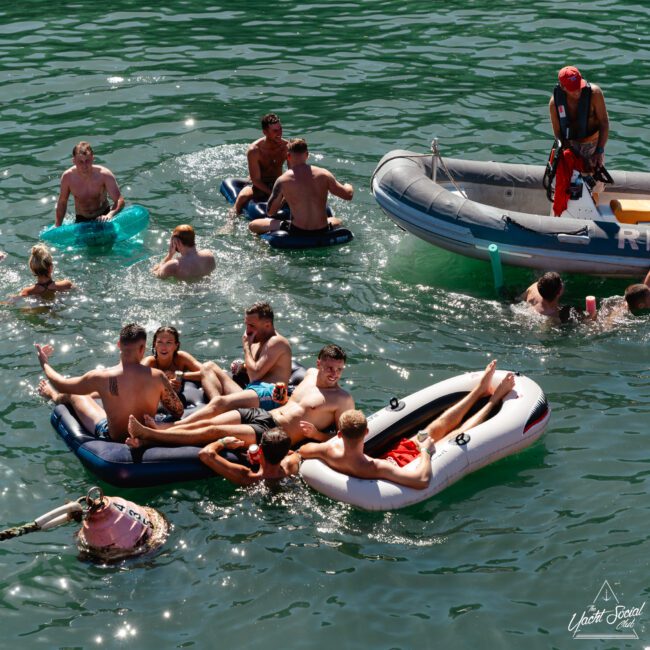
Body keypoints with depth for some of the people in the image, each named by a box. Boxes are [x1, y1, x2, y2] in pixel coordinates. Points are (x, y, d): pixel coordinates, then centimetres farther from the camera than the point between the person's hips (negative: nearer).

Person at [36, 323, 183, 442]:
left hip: (114, 438, -3)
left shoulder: (102, 377, -27)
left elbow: (62, 385, -9)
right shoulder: (158, 377, -24)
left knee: (73, 394, 22)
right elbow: (178, 412, -12)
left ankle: (54, 397, 59)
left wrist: (44, 363, 10)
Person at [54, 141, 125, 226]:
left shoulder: (104, 175, -20)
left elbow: (120, 201, -23)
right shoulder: (67, 177, -14)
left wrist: (109, 215, -42)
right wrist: (57, 228, -1)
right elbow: (62, 203, 2)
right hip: (82, 220, 1)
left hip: (102, 217, -1)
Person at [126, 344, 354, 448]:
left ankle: (148, 434, -20)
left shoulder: (344, 400, -5)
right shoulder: (311, 373, 17)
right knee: (207, 422, -10)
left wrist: (316, 434, -21)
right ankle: (154, 432, -15)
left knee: (214, 431, -18)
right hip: (262, 414, 8)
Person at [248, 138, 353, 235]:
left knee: (253, 225, 11)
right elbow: (348, 195, 10)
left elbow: (270, 212, 1)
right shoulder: (324, 174, -2)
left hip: (298, 232, -3)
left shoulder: (283, 180, -9)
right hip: (322, 231, 3)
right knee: (337, 221, 40)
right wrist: (349, 187, 35)